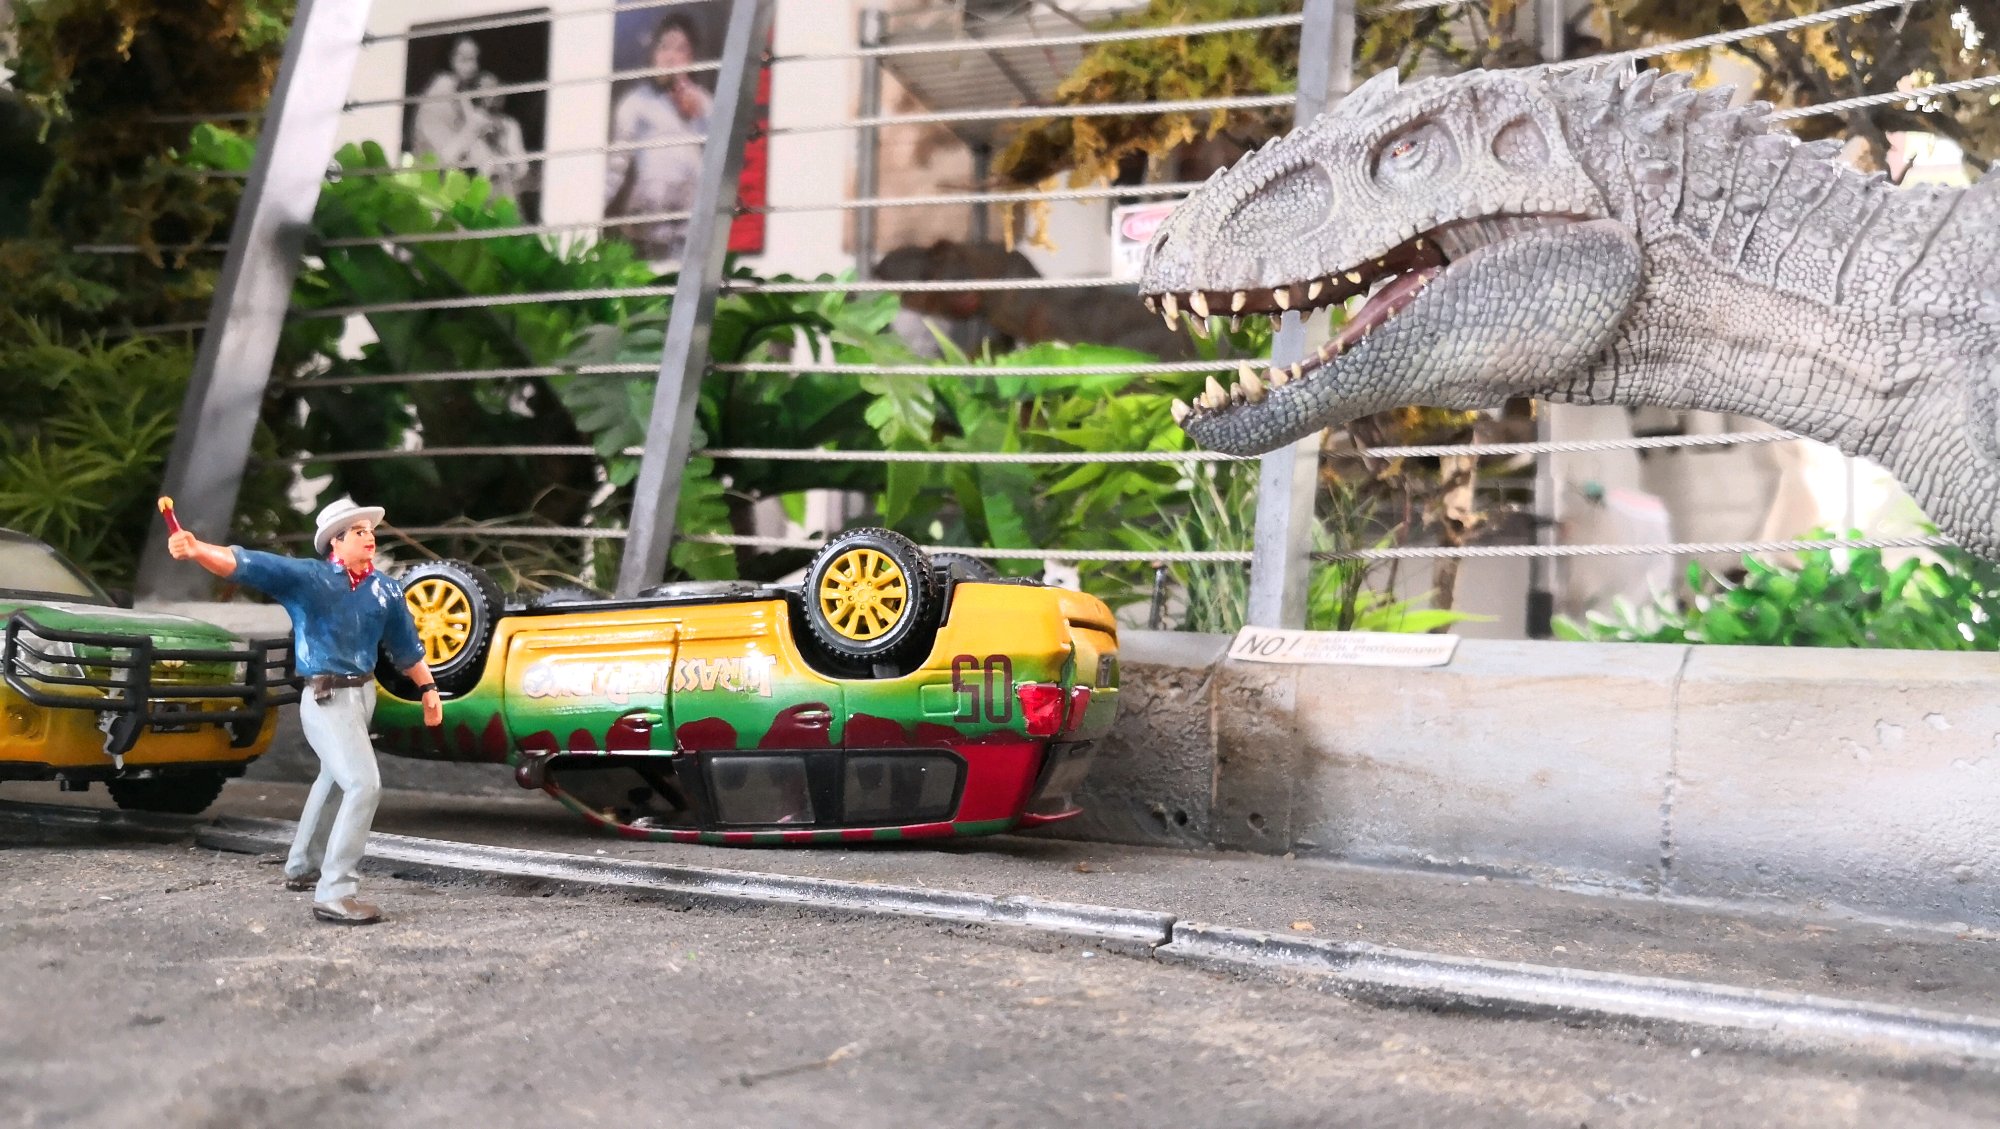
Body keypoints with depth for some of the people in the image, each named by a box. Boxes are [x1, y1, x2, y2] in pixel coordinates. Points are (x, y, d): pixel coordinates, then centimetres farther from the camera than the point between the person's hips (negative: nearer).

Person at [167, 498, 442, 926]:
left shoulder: (385, 591, 4)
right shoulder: (307, 577, -13)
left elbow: (406, 645, 17)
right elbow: (245, 564, -24)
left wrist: (427, 688, 21)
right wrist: (195, 549, -41)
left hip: (363, 694, 8)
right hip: (327, 698, -8)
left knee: (334, 780, 24)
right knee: (364, 784, -21)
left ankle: (302, 868, 46)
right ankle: (334, 894, -19)